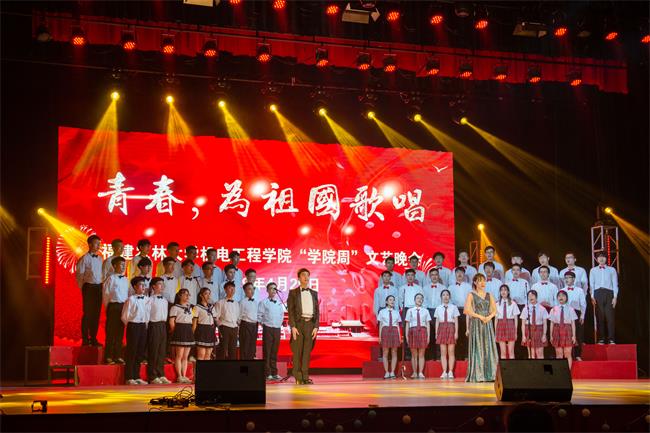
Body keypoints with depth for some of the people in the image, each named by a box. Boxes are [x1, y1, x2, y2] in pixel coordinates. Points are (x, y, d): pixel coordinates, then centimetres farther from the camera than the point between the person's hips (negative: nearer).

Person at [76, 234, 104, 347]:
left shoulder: (100, 258, 12)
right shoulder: (85, 258, -8)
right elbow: (79, 275, -6)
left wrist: (102, 286, 8)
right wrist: (83, 288, -4)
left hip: (99, 287, 6)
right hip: (89, 287, -6)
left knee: (96, 313, 8)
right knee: (87, 313, -1)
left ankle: (93, 338, 15)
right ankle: (85, 339, 7)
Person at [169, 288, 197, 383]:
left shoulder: (191, 308, 18)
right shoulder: (175, 307, -2)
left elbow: (194, 322, 19)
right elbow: (171, 321, -8)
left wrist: (192, 332, 8)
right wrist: (176, 332, -5)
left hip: (189, 332, 6)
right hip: (180, 331, -6)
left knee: (185, 356, 7)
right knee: (179, 355, -5)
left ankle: (184, 376, 9)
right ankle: (179, 376, -3)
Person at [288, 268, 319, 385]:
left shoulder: (314, 293, 15)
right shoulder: (293, 293, 6)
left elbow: (316, 311, 12)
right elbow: (290, 311, -1)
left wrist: (316, 327, 1)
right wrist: (293, 327, -11)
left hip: (310, 324, 3)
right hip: (298, 323, -3)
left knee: (307, 352, 3)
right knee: (297, 351, -2)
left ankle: (305, 377, 5)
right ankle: (298, 377, 3)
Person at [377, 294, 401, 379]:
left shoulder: (396, 312, 10)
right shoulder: (382, 312, 6)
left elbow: (398, 325, 10)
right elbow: (380, 325, 6)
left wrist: (399, 336, 5)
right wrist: (380, 336, 0)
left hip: (394, 331, 2)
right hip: (385, 331, -2)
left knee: (394, 353, 1)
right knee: (385, 353, 0)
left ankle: (392, 372, 5)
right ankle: (386, 372, 4)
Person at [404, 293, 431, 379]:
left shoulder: (425, 311, 8)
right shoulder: (410, 311, 7)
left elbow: (428, 324, 7)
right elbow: (407, 324, 6)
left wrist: (428, 336, 1)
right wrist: (406, 335, 0)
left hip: (422, 331, 0)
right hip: (413, 331, 0)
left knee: (421, 354, 0)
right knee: (414, 354, 3)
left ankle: (421, 372, 0)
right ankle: (414, 373, 7)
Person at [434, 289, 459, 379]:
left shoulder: (453, 307, 3)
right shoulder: (438, 308, 10)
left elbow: (456, 321, 1)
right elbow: (437, 321, 10)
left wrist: (456, 332, -6)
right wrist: (436, 333, 5)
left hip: (451, 328, -2)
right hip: (442, 328, 2)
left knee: (451, 351, -4)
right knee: (443, 352, 0)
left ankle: (450, 372, -1)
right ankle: (444, 372, 2)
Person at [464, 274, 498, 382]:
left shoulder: (489, 295, 13)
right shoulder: (471, 295, 0)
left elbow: (494, 310, 12)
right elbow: (467, 310, -10)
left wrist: (489, 316, -8)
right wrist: (480, 316, -12)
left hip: (487, 324, 4)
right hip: (476, 324, -4)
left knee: (488, 348, 1)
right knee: (477, 348, -6)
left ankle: (488, 375, 5)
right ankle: (476, 375, -3)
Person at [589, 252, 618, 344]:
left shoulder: (612, 270, 13)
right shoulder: (593, 270, 15)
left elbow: (615, 284, 8)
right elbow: (591, 284, 11)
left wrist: (615, 297, -2)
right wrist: (592, 297, 0)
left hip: (609, 293, -1)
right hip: (598, 294, 1)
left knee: (610, 316, -8)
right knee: (599, 317, -3)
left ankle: (611, 339, -7)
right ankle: (601, 339, -1)